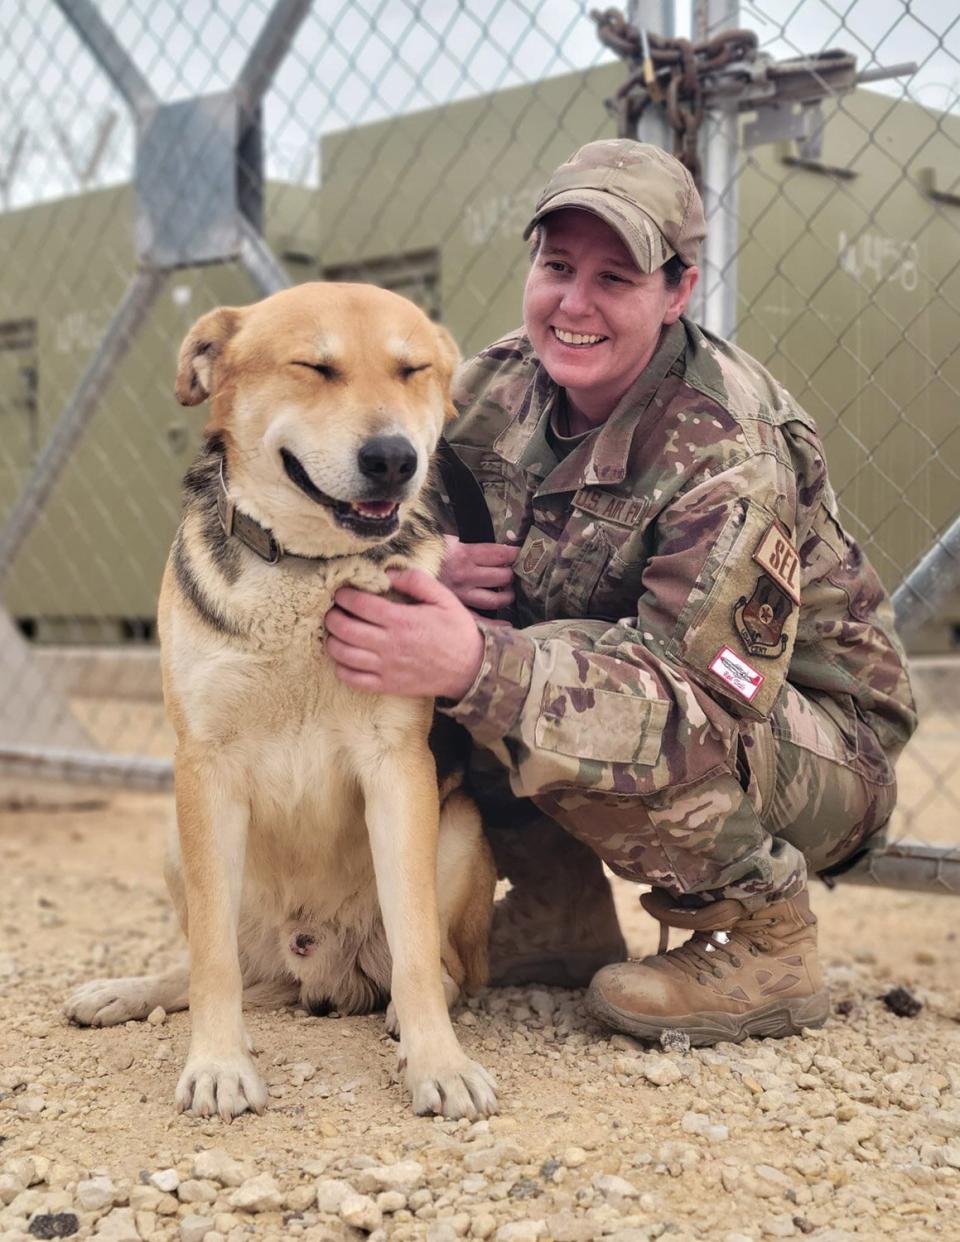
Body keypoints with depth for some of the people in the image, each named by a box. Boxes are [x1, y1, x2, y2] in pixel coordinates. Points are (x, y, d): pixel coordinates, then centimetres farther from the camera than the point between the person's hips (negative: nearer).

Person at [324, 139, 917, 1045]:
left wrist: (477, 665, -49)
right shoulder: (497, 387, -6)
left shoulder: (727, 450, -26)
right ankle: (560, 918, 3)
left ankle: (762, 946, -10)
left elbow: (709, 694, -36)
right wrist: (431, 568, -24)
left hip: (818, 752, -6)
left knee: (573, 706, -35)